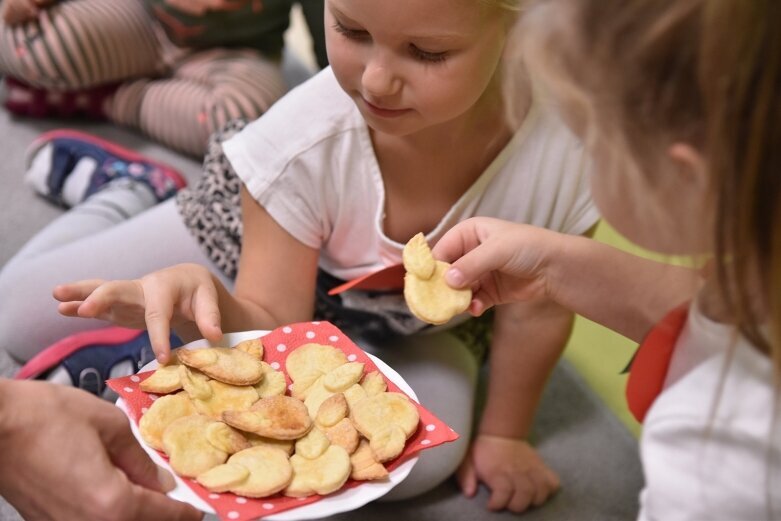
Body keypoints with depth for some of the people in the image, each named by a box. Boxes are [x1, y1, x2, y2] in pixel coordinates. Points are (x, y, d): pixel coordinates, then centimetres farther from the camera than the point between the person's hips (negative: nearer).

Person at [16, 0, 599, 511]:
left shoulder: (562, 155, -38)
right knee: (21, 311, -2)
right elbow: (272, 331, -28)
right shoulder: (302, 146, -37)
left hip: (415, 318, 2)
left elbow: (534, 311, -18)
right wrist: (209, 304, -50)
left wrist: (503, 434, -5)